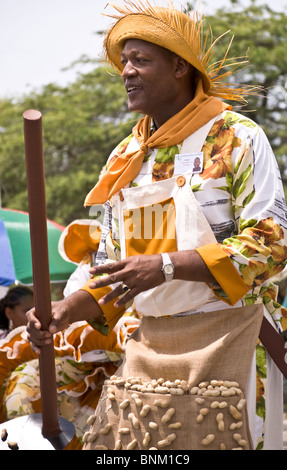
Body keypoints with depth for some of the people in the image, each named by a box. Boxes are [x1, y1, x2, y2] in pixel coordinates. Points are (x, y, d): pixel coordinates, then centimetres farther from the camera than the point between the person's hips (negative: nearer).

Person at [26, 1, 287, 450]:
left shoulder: (236, 138, -5)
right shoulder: (126, 158, 14)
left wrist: (167, 266, -22)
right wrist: (69, 309, -1)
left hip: (226, 342, -5)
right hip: (150, 345, 5)